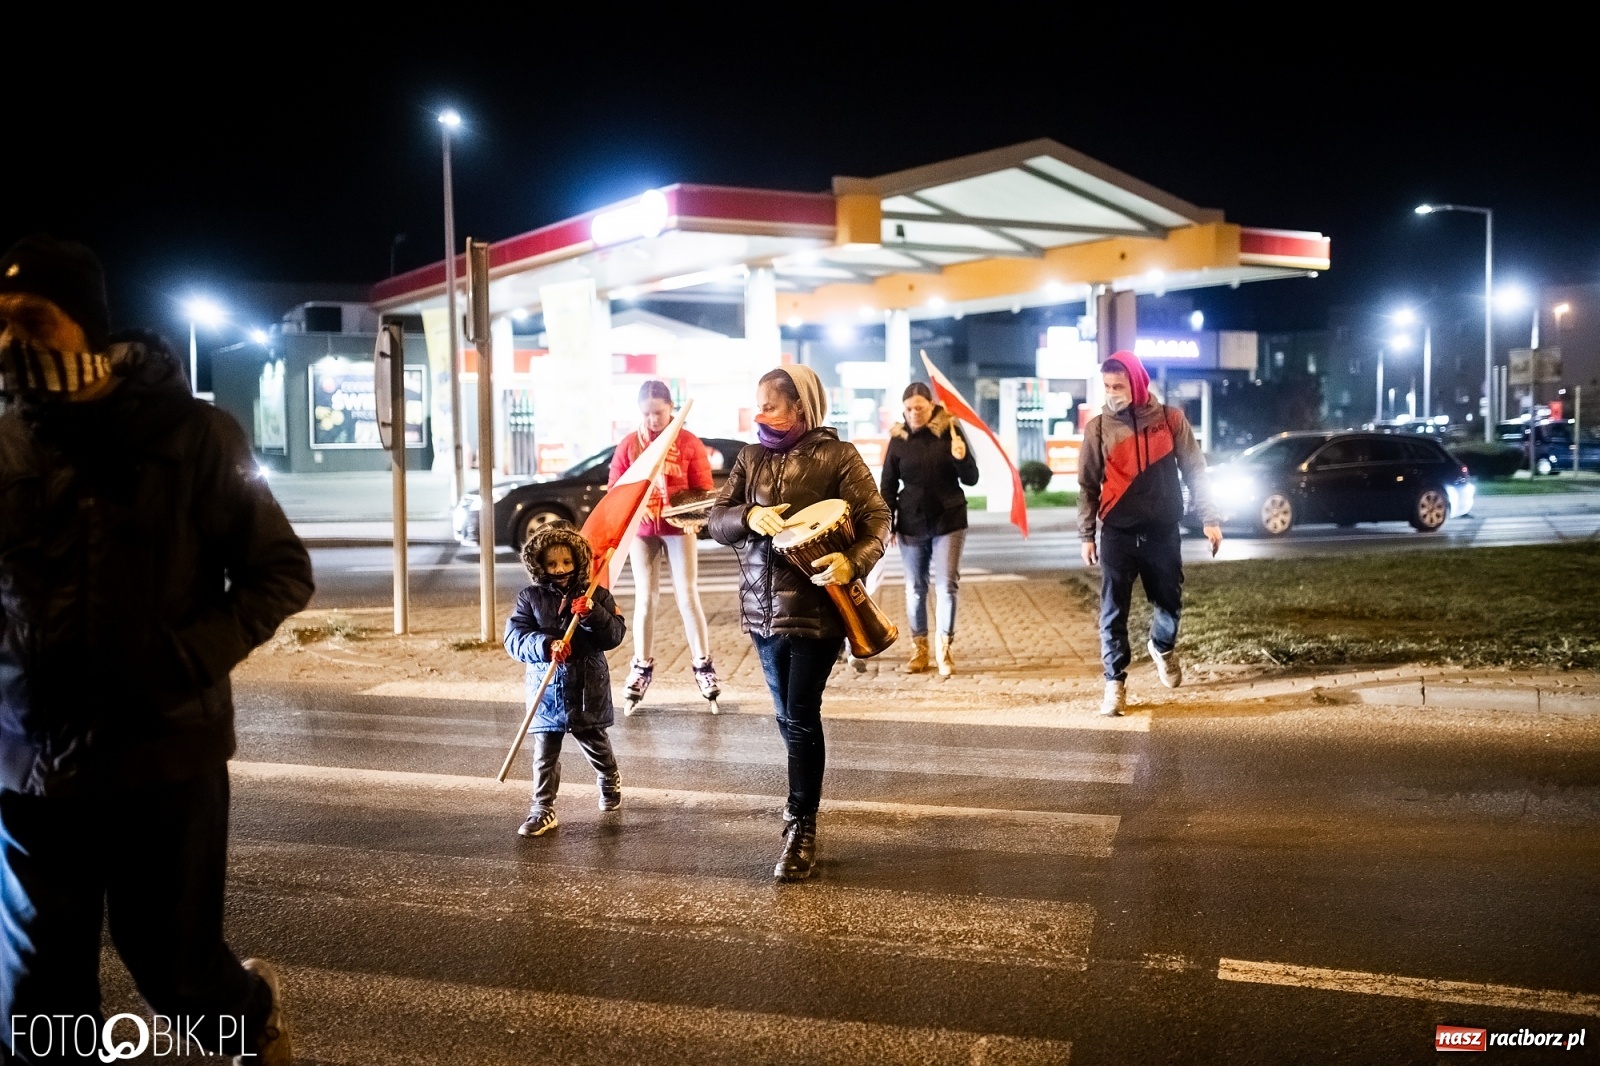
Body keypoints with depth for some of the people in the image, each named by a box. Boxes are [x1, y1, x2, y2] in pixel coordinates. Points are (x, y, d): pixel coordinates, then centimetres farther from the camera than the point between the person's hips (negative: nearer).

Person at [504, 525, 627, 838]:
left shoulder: (596, 595, -2)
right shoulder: (530, 598, -1)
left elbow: (614, 636, -9)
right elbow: (514, 638, -10)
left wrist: (592, 615, -26)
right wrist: (546, 646, -26)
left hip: (588, 688, 0)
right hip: (546, 689, 0)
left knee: (595, 743, 17)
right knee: (545, 753, 2)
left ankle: (610, 781, 44)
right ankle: (543, 809, 12)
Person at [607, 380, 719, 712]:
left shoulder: (689, 443, -4)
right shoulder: (628, 445, 1)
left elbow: (704, 490, -3)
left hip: (678, 527, -2)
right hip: (641, 530, 2)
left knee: (687, 597, -2)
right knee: (645, 598, 6)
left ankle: (703, 665, 7)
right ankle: (642, 667, 15)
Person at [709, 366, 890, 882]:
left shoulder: (837, 456, -6)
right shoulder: (750, 458, 9)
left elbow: (876, 519, -10)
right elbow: (717, 521, 6)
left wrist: (853, 562, -30)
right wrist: (749, 515, -17)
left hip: (815, 608, -5)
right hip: (762, 607, 5)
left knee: (801, 718, -4)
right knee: (788, 717, 15)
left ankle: (802, 828, 6)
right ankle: (803, 801, 34)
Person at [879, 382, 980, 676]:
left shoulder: (950, 431, -4)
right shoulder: (898, 438, 1)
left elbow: (971, 479, -3)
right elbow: (888, 485, 7)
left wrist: (961, 458, -23)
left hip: (949, 521, -2)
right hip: (911, 524, 2)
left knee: (947, 585, -3)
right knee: (915, 588, 8)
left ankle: (944, 648, 6)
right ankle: (919, 648, 18)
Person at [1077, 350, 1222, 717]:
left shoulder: (1170, 419, -2)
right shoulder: (1098, 427, -1)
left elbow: (1195, 471, 3)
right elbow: (1087, 485, 4)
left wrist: (1209, 519, -3)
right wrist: (1086, 535, 2)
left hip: (1163, 531, 1)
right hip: (1117, 534, -1)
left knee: (1169, 601, 14)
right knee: (1113, 612, -3)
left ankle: (1162, 647, 44)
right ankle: (1115, 682, 7)